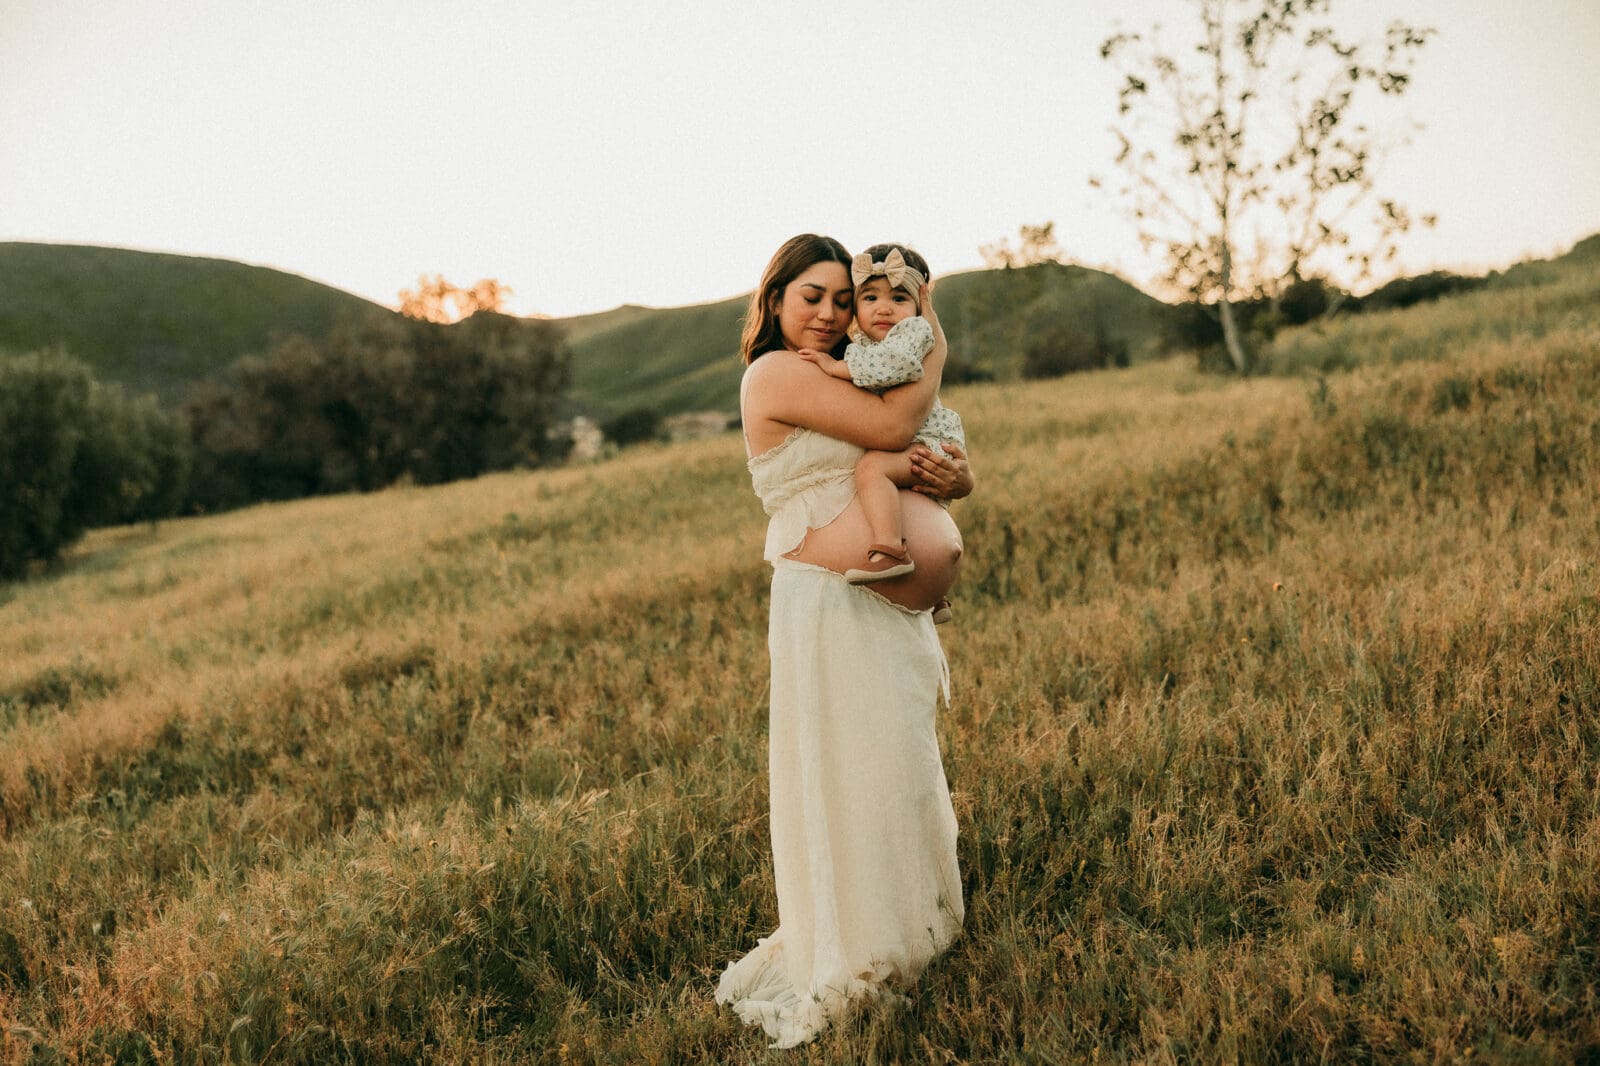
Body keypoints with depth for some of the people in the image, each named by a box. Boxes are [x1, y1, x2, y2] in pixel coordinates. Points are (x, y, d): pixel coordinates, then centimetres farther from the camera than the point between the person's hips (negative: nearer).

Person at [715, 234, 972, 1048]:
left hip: (893, 610, 9)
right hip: (833, 611, -9)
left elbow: (918, 452, 16)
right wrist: (933, 344, -4)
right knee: (849, 779, -3)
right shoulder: (777, 373, -9)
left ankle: (901, 935, 34)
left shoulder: (849, 377, 18)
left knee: (896, 771, 18)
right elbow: (893, 426, -20)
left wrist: (957, 479, -7)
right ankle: (845, 970, 11)